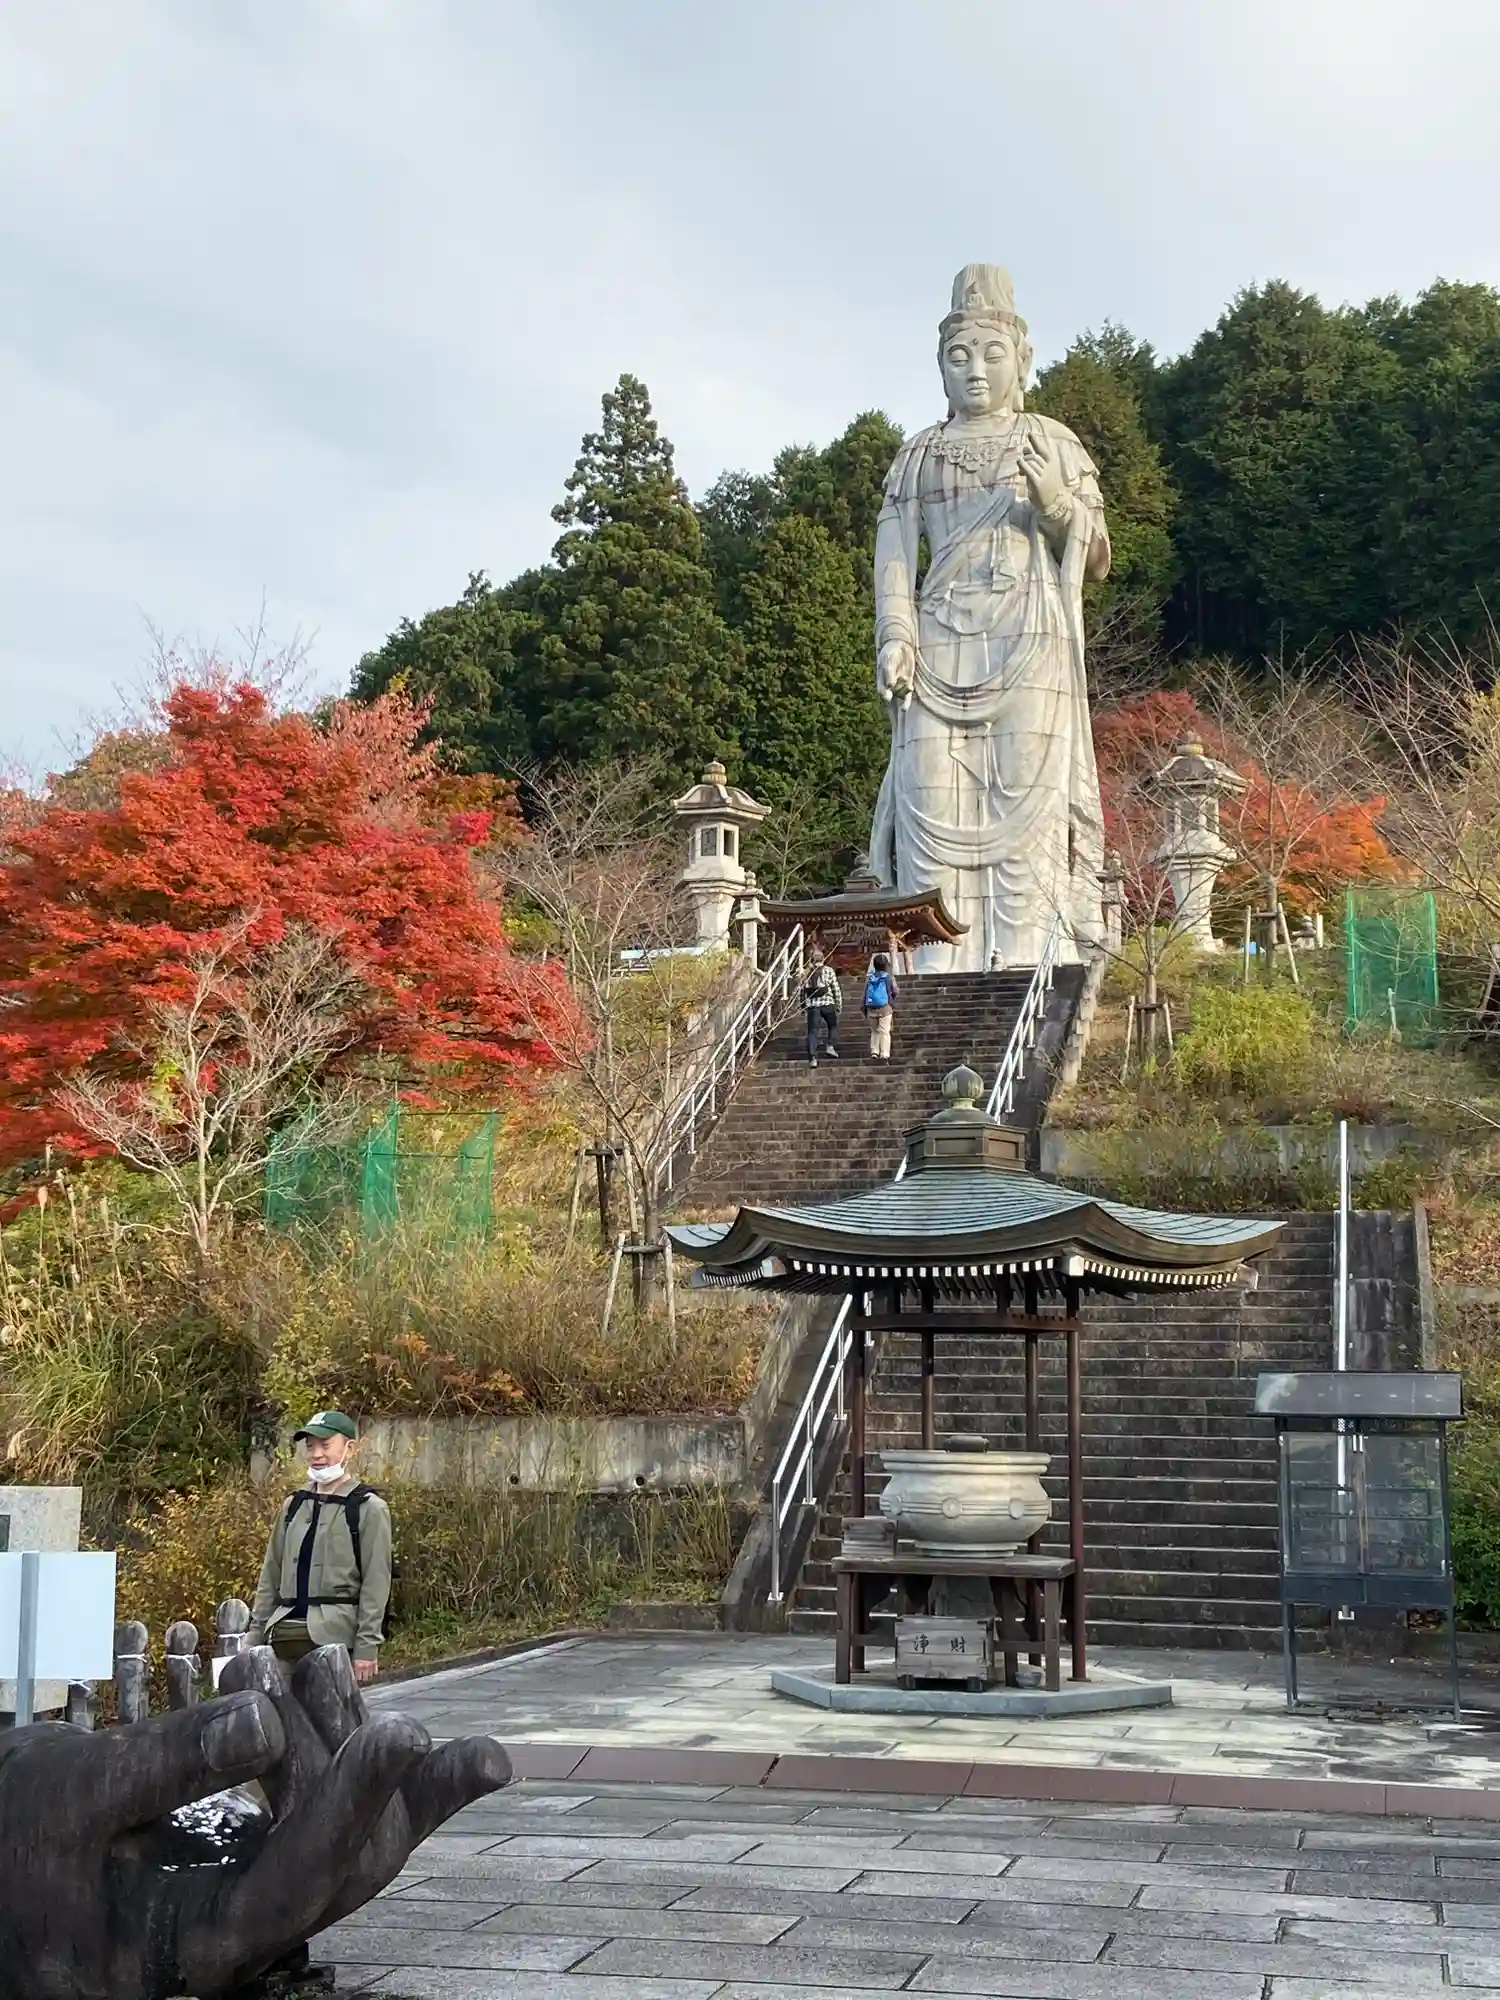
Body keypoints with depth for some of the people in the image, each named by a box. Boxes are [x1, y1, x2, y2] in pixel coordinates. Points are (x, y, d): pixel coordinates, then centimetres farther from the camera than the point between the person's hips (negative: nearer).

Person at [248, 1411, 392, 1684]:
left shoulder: (368, 1508, -1)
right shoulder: (294, 1506, 16)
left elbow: (376, 1584, -5)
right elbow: (270, 1576, 19)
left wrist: (367, 1647, -11)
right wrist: (256, 1636, 13)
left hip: (334, 1634, -5)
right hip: (284, 1635, 5)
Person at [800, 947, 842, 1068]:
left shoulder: (807, 972, 8)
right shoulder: (829, 971, 1)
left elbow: (803, 989, 10)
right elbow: (836, 989, 0)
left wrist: (803, 1005, 18)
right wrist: (839, 1004, 9)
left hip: (811, 1004, 2)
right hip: (827, 1003, -2)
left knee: (812, 1031, 1)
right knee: (832, 1025, 21)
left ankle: (812, 1057, -6)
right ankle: (831, 1046, 5)